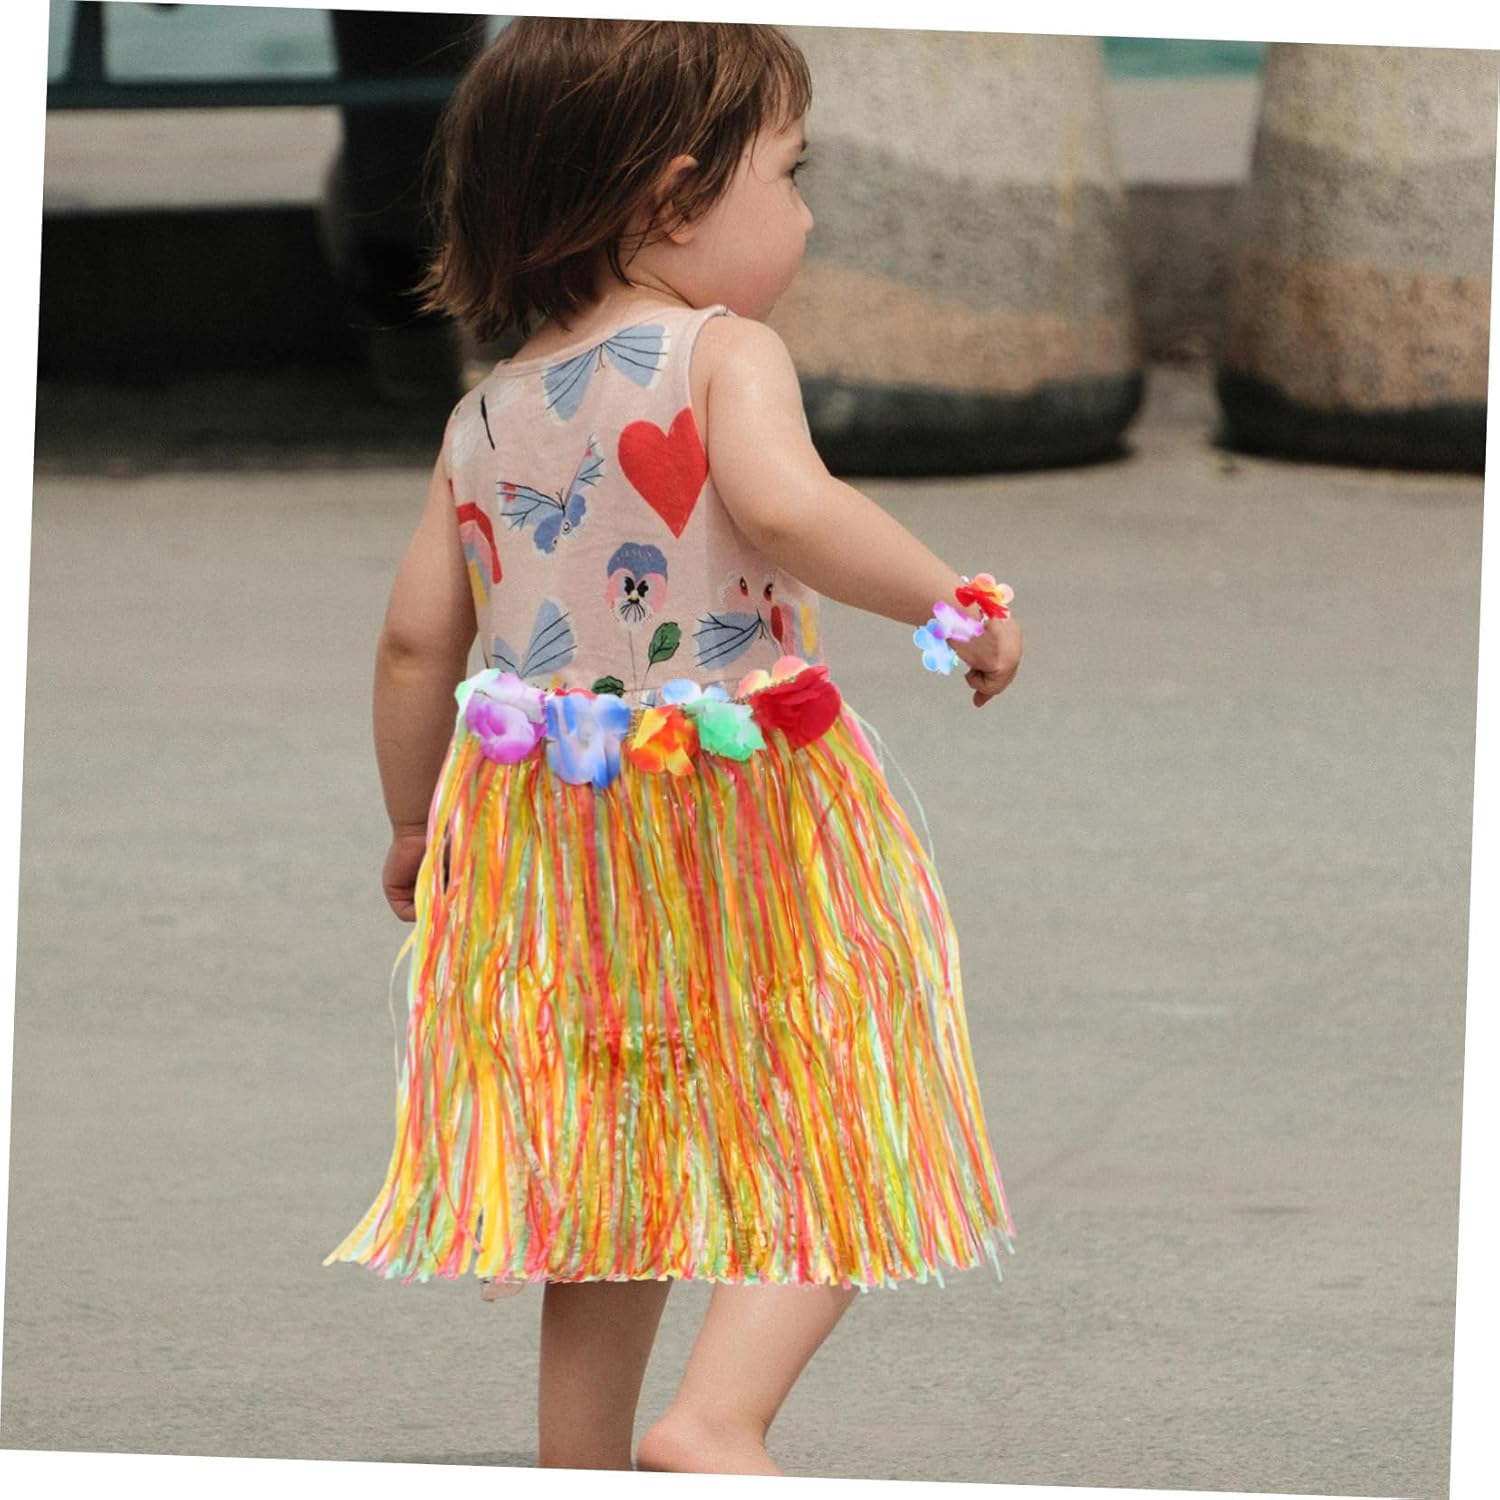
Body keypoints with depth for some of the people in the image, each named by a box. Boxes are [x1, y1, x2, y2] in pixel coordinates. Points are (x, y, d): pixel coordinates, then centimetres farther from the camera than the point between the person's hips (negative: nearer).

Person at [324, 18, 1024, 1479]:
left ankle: (579, 1474, 20)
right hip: (744, 820, -6)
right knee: (832, 1145, 3)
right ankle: (719, 1415, -16)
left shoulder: (484, 419, 8)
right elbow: (784, 505, -29)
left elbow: (417, 636, 10)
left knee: (614, 1180, 17)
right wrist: (951, 603, -17)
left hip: (546, 843, 6)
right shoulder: (723, 354, -10)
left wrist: (413, 824, 23)